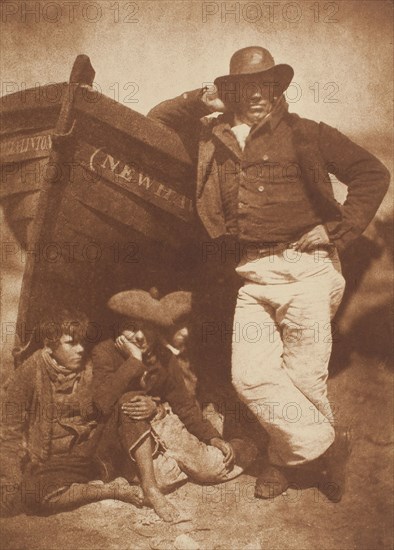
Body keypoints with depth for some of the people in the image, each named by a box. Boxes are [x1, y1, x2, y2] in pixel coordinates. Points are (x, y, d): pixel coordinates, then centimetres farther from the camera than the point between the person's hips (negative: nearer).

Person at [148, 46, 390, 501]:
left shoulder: (305, 134, 7)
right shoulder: (212, 140, 15)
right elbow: (153, 123, 24)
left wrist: (339, 231, -3)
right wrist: (199, 102, 10)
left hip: (304, 267, -3)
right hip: (252, 276, 3)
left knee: (304, 377, -2)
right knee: (250, 375, -5)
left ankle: (287, 456, 24)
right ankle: (325, 446, 13)